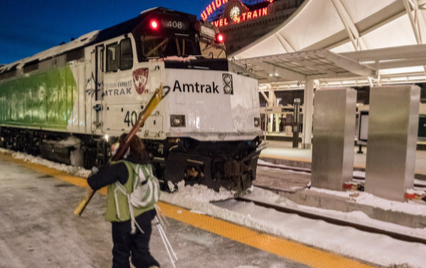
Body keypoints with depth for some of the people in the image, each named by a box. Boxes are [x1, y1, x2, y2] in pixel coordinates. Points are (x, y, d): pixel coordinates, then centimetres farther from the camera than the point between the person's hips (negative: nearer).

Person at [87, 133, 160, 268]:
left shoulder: (120, 167, -21)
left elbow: (94, 182, -20)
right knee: (141, 252, 16)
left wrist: (94, 174, 3)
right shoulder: (146, 165, -1)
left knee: (121, 254, 18)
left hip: (124, 220, -5)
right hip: (145, 218, 5)